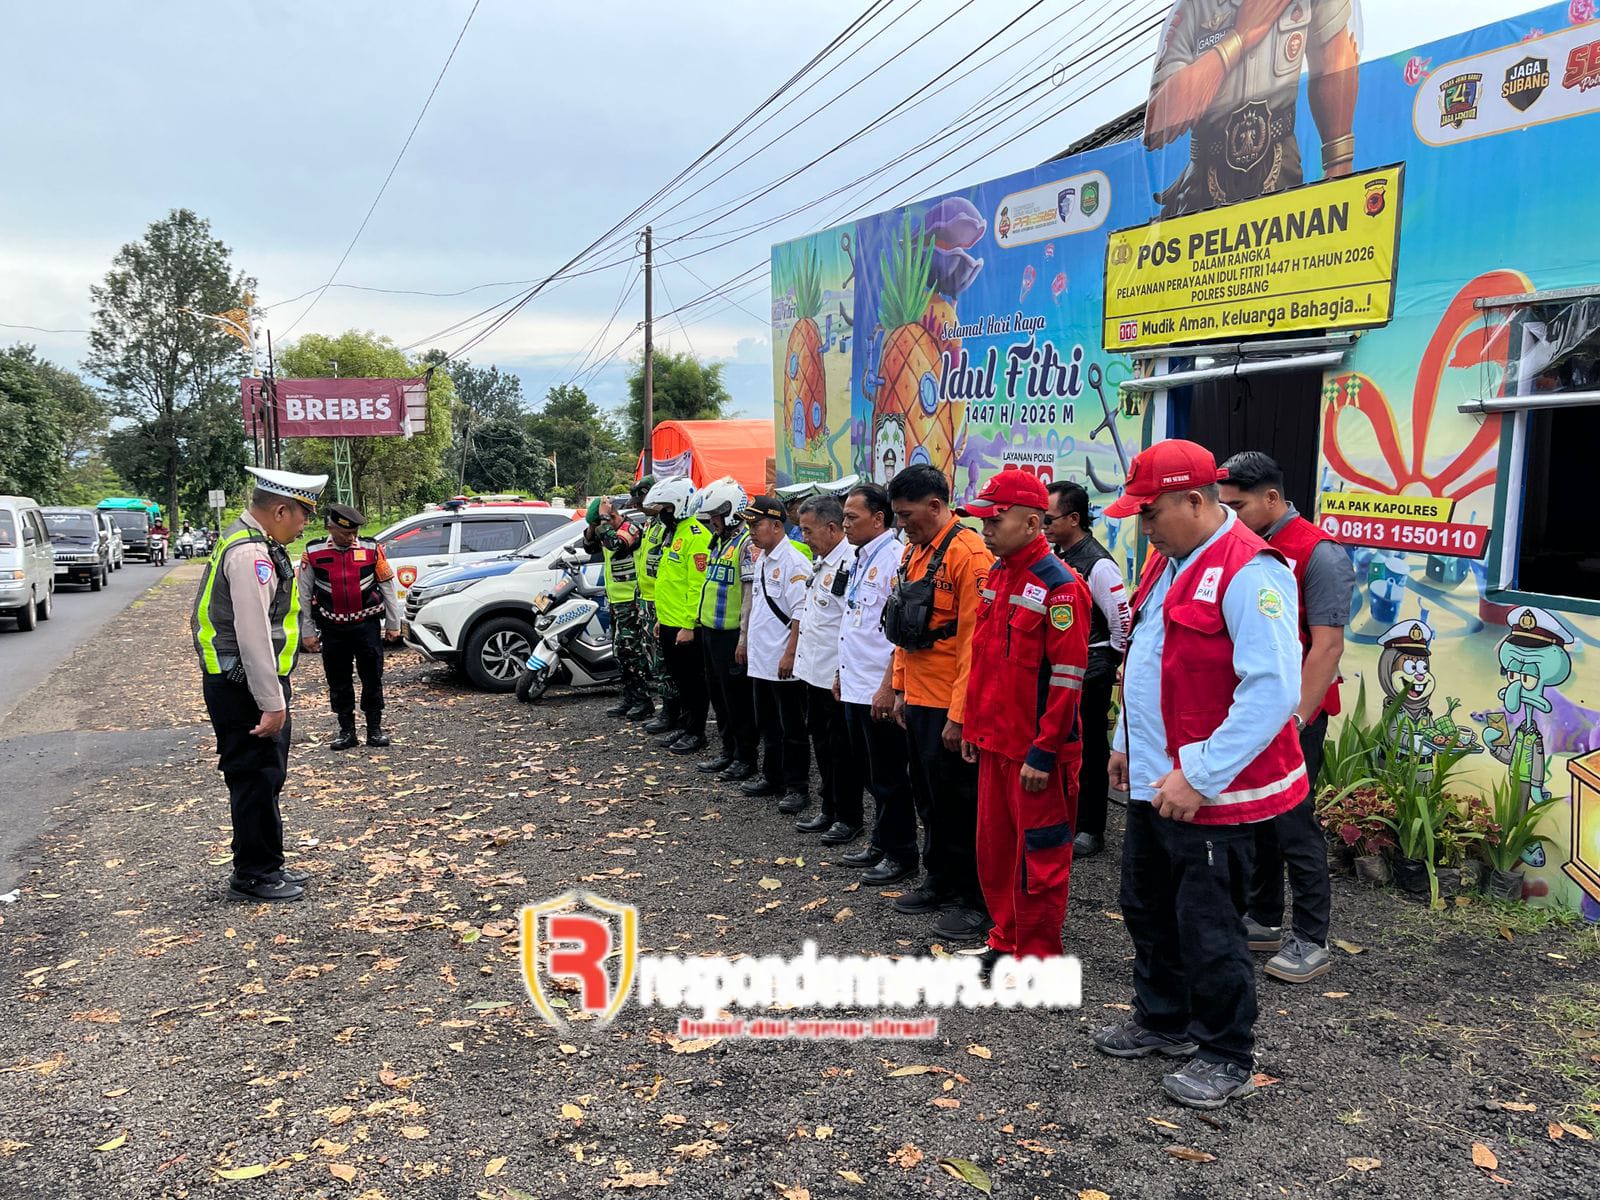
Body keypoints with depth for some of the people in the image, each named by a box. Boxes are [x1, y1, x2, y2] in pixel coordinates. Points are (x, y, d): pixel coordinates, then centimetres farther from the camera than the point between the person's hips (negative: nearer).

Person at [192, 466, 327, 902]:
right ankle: (254, 875, 11)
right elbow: (253, 635, -24)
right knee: (256, 779, -1)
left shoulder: (249, 542, 14)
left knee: (266, 777, 17)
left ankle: (266, 866, 28)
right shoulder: (251, 554, -20)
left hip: (241, 684, 11)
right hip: (243, 688, -11)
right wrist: (272, 702, -22)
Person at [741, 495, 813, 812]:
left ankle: (797, 787, 10)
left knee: (792, 729, 1)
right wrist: (748, 642, 20)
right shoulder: (761, 560, 13)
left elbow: (801, 614, -20)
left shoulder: (794, 562, -16)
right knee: (768, 725, 18)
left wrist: (790, 654, -22)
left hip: (784, 663, -9)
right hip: (760, 659, 9)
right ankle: (772, 778, 31)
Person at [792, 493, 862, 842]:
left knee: (842, 749, 2)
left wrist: (843, 673, -22)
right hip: (815, 673, 10)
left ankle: (849, 818, 15)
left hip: (837, 677, -10)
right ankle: (829, 810, 30)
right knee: (822, 744, 18)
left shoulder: (851, 563, -20)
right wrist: (796, 654, 20)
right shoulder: (820, 561, 12)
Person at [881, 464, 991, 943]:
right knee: (928, 797, 18)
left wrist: (959, 714, -20)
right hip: (917, 700, 9)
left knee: (958, 803, 2)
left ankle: (974, 900, 15)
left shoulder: (968, 553, -17)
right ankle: (939, 882, 33)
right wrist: (900, 689, 16)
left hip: (949, 706, -9)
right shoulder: (914, 552, 12)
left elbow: (974, 641, -20)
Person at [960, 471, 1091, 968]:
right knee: (994, 845, 17)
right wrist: (973, 727, 17)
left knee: (1038, 855, 5)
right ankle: (1006, 939, 33)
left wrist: (1043, 752, -18)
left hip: (1035, 750, -8)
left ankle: (1037, 956, 19)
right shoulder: (996, 576, 9)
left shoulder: (1060, 587, -17)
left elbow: (1068, 678, -18)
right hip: (995, 742, 8)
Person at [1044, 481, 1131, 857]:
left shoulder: (1098, 564, -18)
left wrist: (1109, 665, -10)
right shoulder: (1054, 557, 7)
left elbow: (1124, 619, -19)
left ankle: (1090, 830, 15)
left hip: (1090, 672, -8)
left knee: (1089, 751, 3)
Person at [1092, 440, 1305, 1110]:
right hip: (1152, 781, 10)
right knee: (1148, 910, 21)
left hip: (1209, 793, -9)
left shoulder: (1250, 571, -20)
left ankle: (1227, 1058, 23)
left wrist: (1199, 777, -24)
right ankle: (1163, 1021, 40)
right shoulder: (1168, 562, 11)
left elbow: (1271, 691, -27)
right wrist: (1127, 742, 18)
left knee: (1206, 928, 3)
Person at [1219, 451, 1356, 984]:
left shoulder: (1319, 554, -12)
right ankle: (1262, 920, 28)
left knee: (1293, 824, 0)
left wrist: (1297, 719, -18)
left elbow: (1327, 646, -16)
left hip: (1292, 714, -7)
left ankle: (1311, 940, 12)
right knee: (1254, 818, 14)